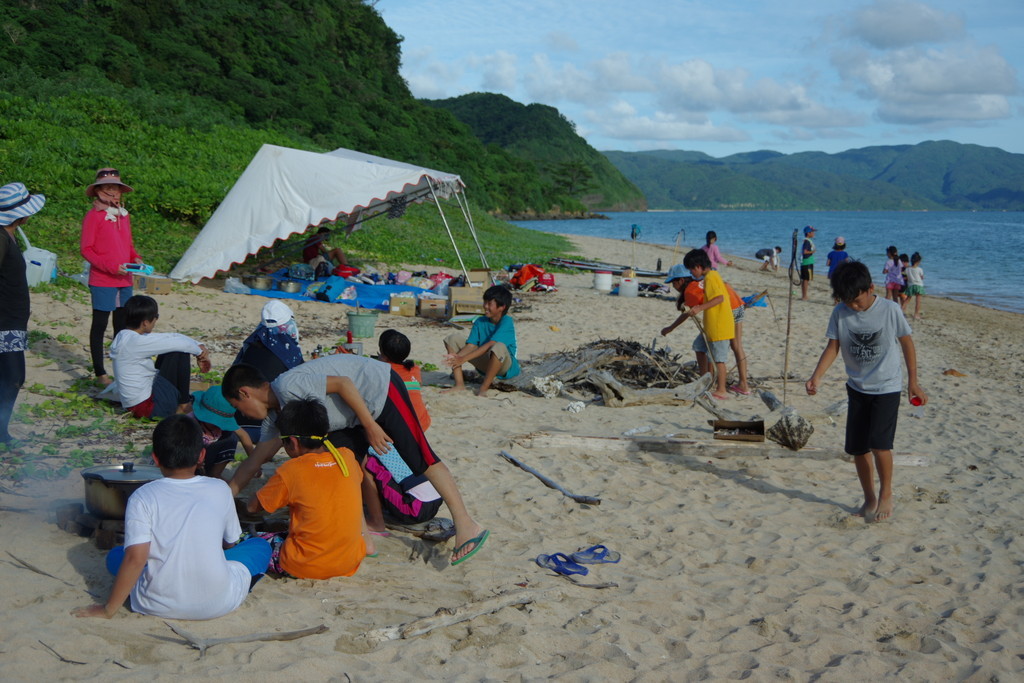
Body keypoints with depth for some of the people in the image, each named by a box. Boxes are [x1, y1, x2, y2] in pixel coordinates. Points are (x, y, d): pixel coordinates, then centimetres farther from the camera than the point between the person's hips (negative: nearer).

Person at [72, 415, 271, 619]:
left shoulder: (143, 497, -6)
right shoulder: (220, 490, 0)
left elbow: (135, 558, -14)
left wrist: (108, 609, -5)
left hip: (160, 606, -3)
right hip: (217, 605, 3)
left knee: (115, 556, 25)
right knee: (261, 546, 24)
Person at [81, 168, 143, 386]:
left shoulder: (123, 215, 12)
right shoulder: (94, 215, -7)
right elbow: (86, 249, -10)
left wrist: (136, 259, 0)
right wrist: (111, 267, -19)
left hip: (124, 281, 6)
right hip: (102, 281, -6)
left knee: (122, 325, 11)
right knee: (100, 325, 1)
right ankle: (100, 373, 8)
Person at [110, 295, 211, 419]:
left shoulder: (125, 336, 8)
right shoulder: (136, 342, -22)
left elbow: (172, 337, 11)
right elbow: (180, 344, -18)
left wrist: (198, 346, 2)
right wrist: (200, 352, 0)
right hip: (148, 407, -10)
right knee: (180, 352, -10)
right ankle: (183, 404, 3)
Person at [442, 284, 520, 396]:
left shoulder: (507, 322, -18)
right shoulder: (480, 322, 1)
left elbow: (489, 345, -27)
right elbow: (471, 345, -7)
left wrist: (463, 359, -30)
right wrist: (456, 357, -29)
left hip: (505, 366, -6)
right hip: (485, 363, 6)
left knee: (499, 347, -41)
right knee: (454, 338, -3)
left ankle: (484, 388, -23)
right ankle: (459, 384, -10)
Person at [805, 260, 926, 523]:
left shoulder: (890, 310, -13)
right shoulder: (840, 313, -6)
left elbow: (907, 342, -2)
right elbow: (833, 347, -3)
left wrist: (913, 382, 1)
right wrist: (816, 377, -19)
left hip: (886, 387, -4)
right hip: (857, 388, 4)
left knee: (879, 443, -17)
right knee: (857, 448, 6)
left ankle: (886, 494, 6)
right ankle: (869, 498, 24)